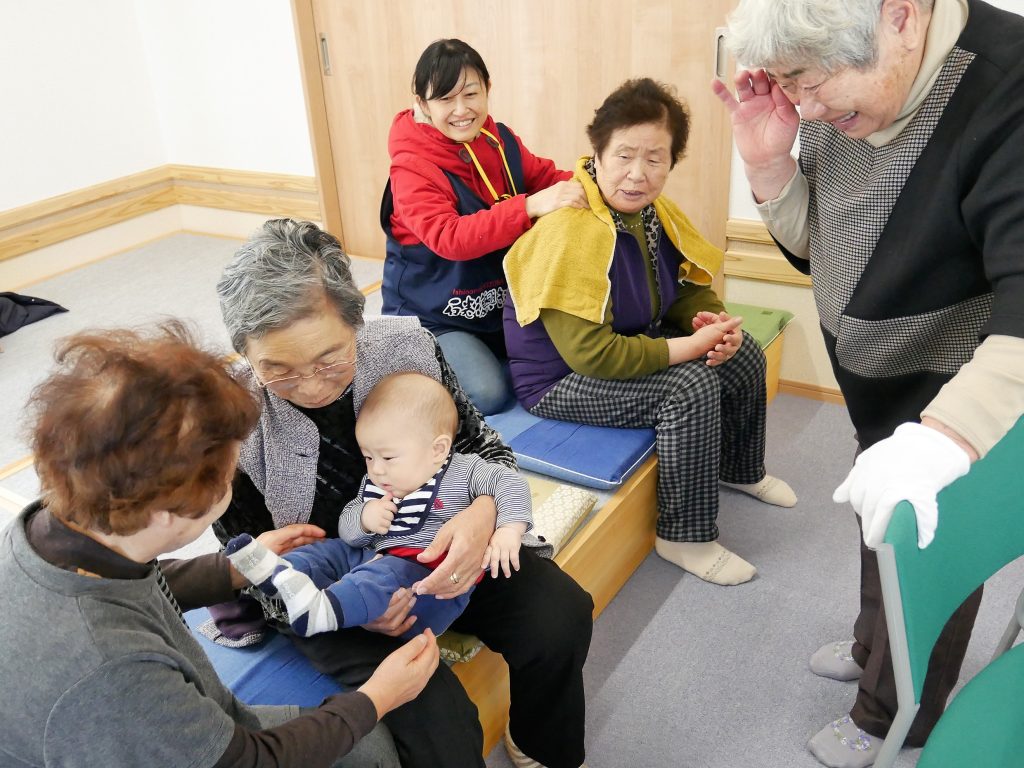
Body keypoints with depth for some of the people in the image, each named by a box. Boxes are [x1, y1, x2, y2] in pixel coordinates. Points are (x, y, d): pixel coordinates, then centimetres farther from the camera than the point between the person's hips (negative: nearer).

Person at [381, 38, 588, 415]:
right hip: (432, 315, -6)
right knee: (487, 394, -21)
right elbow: (449, 238, -35)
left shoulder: (499, 140, -2)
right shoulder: (412, 167, -21)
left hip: (498, 300, 6)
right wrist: (529, 207, -47)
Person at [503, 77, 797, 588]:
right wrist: (690, 347, -28)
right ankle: (685, 539, -6)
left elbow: (689, 286, 8)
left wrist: (714, 323, -16)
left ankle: (742, 469, 33)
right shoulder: (567, 231, -30)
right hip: (561, 378, -9)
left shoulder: (653, 213, -3)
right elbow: (589, 353, -32)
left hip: (629, 343, 9)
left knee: (744, 355, 5)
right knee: (693, 388, -25)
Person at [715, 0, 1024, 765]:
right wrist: (769, 164, -15)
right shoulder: (839, 96, -7)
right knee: (878, 529, 26)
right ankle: (873, 649, 55)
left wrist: (948, 434, -52)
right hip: (880, 386, 7)